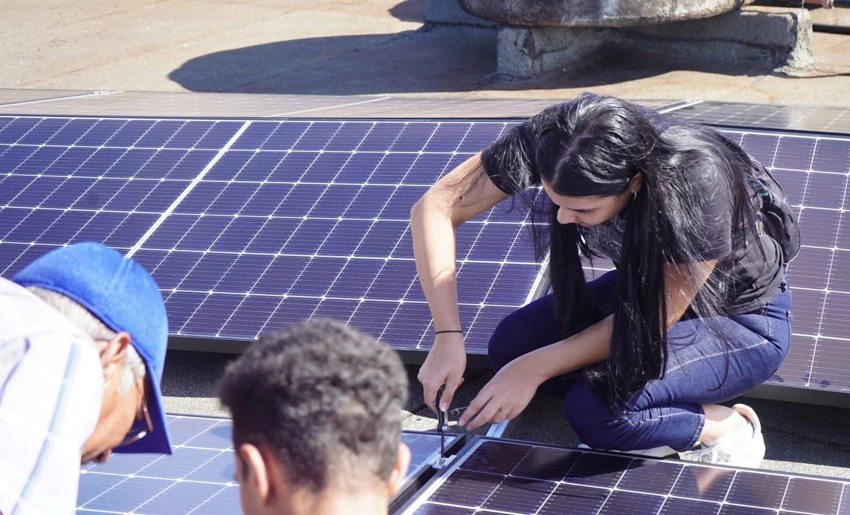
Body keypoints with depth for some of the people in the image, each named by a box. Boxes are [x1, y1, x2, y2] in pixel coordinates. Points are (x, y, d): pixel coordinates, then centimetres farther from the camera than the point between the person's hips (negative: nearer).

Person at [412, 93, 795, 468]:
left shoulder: (699, 186, -38)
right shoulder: (546, 142, -27)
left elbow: (651, 320, -25)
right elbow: (436, 208, -20)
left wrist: (535, 368, -24)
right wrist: (447, 339, -28)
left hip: (743, 315, -6)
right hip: (645, 285, 6)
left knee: (596, 410, -28)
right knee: (510, 346, -15)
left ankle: (730, 429, -3)